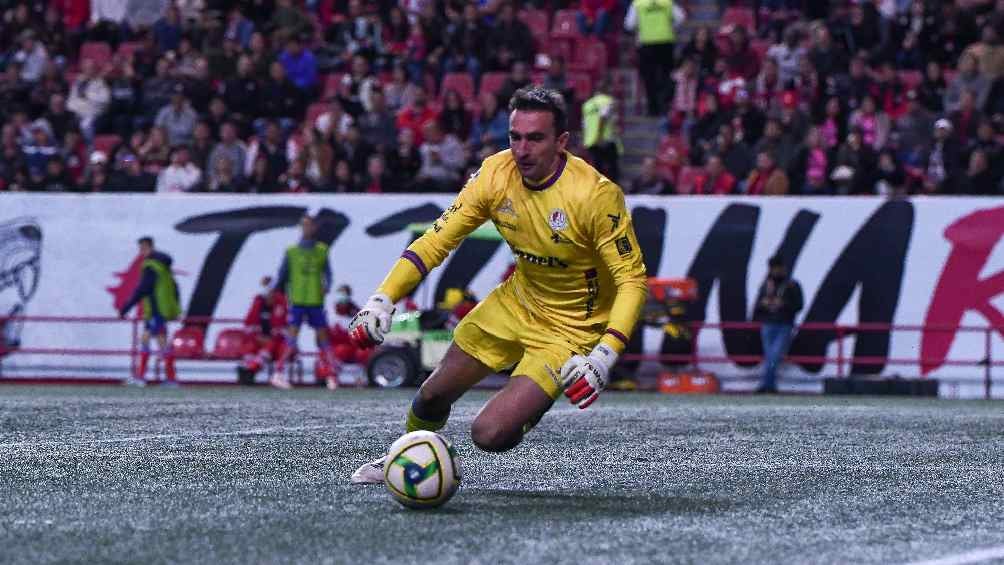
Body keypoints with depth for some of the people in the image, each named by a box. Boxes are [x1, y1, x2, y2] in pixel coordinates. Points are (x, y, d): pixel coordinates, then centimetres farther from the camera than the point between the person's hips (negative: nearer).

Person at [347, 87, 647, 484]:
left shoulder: (596, 195, -29)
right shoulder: (496, 174, -14)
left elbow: (632, 278, -24)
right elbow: (438, 239, -7)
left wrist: (605, 354, -36)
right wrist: (383, 299, -19)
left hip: (573, 328, -5)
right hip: (517, 302, 5)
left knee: (490, 434, -19)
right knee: (432, 397, 12)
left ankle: (532, 405, 17)